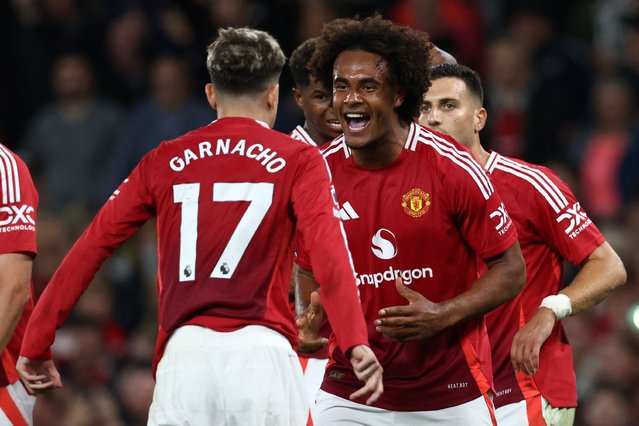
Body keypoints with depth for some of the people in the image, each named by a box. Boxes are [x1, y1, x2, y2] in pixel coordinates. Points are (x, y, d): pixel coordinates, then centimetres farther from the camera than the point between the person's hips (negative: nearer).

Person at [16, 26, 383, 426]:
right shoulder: (298, 161, 5)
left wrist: (36, 344, 14)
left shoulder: (164, 161, 14)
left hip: (186, 352, 2)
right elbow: (327, 247, -11)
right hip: (262, 353, -2)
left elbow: (92, 246, 10)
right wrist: (356, 342, -23)